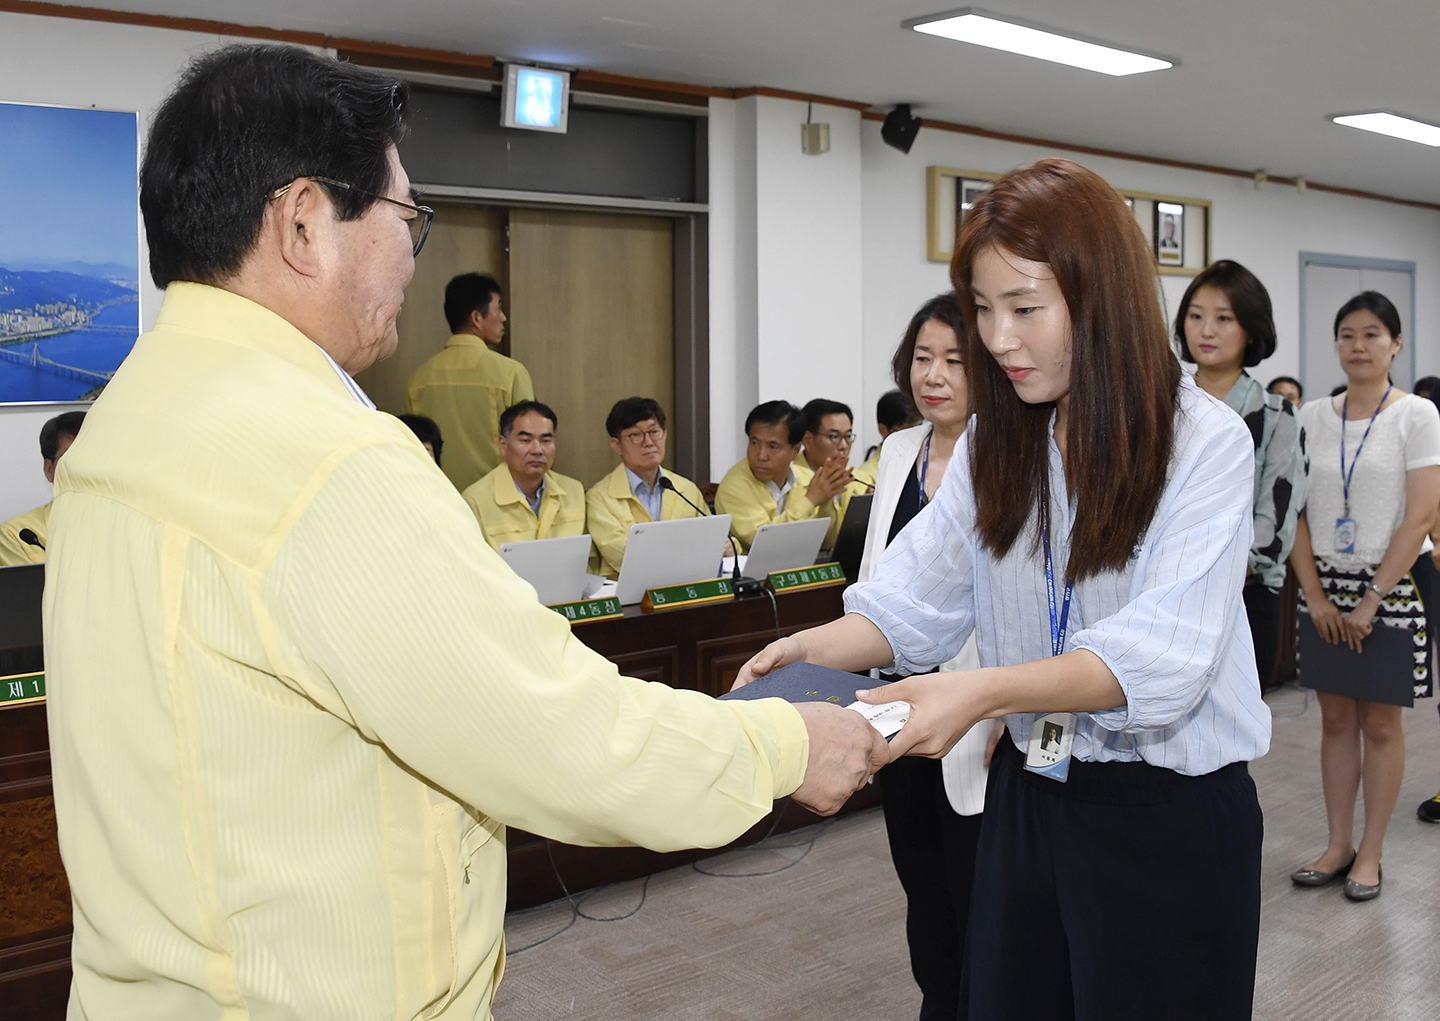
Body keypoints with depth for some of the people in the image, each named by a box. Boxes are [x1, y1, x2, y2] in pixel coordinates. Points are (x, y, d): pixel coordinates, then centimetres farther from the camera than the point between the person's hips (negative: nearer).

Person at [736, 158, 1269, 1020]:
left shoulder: (1205, 441, -14)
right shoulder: (997, 440, 5)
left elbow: (1161, 656, -24)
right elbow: (917, 595, 0)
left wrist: (986, 692, -36)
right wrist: (814, 648, -19)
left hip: (1170, 816, -5)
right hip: (1028, 791, 5)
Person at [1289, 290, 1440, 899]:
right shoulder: (1312, 417, 5)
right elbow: (1294, 512, 3)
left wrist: (1371, 602, -14)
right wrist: (1315, 594, -6)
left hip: (1390, 586, -3)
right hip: (1323, 584, 4)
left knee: (1379, 723, 4)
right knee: (1335, 718, 10)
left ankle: (1370, 853, 16)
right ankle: (1339, 845, 20)